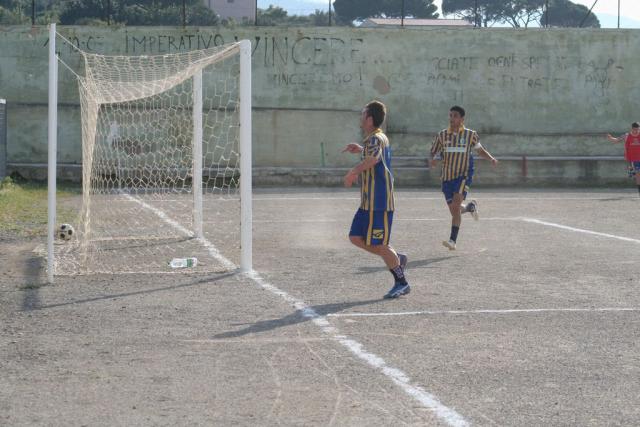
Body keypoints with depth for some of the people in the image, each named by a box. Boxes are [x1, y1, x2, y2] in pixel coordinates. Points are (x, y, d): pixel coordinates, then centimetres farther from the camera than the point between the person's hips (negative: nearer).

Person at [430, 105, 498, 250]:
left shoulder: (470, 134, 0)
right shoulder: (442, 135, 4)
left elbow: (480, 150, 14)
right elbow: (434, 153, 9)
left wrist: (491, 159, -4)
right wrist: (434, 159, -14)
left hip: (463, 175, -4)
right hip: (447, 177, 4)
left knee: (455, 206, -21)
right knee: (454, 210, 9)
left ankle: (453, 240, -20)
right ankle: (470, 206, 45)